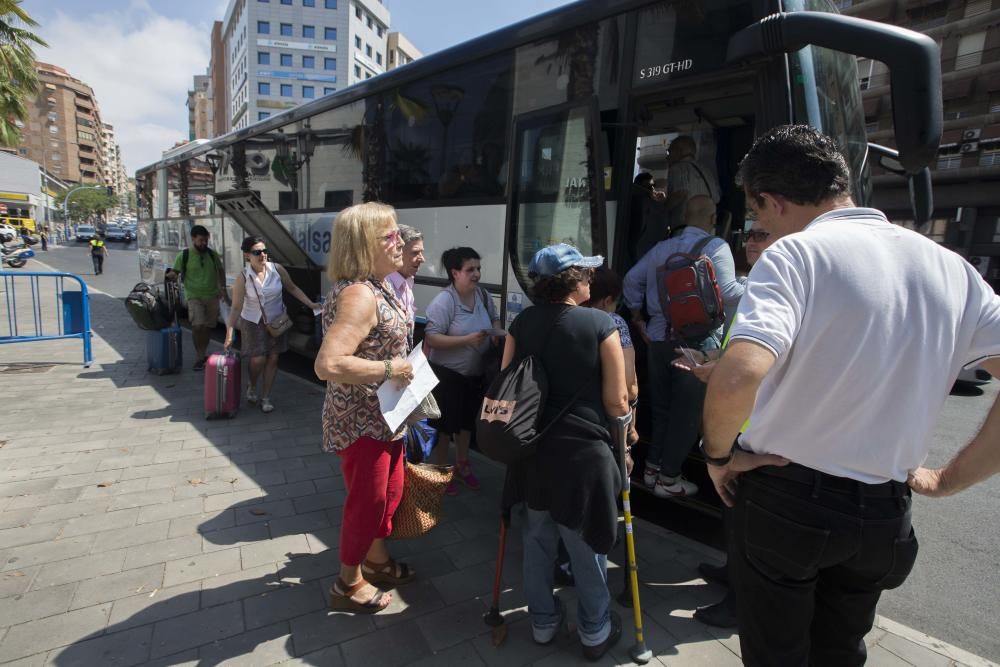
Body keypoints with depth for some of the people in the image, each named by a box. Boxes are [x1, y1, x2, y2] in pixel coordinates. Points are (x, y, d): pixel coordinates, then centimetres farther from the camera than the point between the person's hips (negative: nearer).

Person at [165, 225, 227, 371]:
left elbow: (221, 270, 17)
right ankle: (199, 357, -4)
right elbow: (174, 273, -1)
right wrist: (169, 275, -24)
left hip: (213, 297, 4)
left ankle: (203, 353, 29)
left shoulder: (212, 254, 5)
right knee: (197, 326, -17)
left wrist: (223, 288, 12)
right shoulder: (184, 256, -5)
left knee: (208, 327, 11)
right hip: (194, 297, -4)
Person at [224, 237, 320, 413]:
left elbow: (292, 288, 1)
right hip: (254, 322, -2)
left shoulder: (277, 269, -13)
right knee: (258, 359, -6)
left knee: (273, 358, 3)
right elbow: (236, 307, -13)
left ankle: (266, 397, 17)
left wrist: (310, 304, -8)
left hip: (277, 321, 2)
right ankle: (252, 386, 27)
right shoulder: (243, 278, -16)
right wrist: (229, 335, -14)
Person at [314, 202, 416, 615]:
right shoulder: (358, 295, -26)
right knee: (367, 500, 8)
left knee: (390, 491, 23)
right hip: (361, 422, -10)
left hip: (383, 417, 10)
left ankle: (376, 558, 46)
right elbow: (328, 364, -36)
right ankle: (349, 583, 32)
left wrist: (400, 366, 10)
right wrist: (388, 369, -27)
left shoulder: (377, 287, 6)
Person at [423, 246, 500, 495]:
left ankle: (462, 465, 44)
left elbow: (494, 318, 15)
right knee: (445, 425, 7)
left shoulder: (483, 295, -3)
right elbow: (431, 339, -25)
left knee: (466, 421, 23)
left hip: (476, 373, 7)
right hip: (447, 374, -6)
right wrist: (468, 339, -30)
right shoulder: (444, 300, -22)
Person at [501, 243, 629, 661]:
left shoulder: (520, 324, -3)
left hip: (532, 447, 4)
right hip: (583, 450, -4)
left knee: (537, 537, 21)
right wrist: (622, 412, 10)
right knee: (587, 544, 16)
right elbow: (617, 404, -13)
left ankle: (542, 621, 39)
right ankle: (595, 632, 36)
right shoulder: (600, 323, -15)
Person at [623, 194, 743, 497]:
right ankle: (668, 478, 15)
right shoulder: (716, 247, -7)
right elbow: (727, 292, -16)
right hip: (695, 342, -6)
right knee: (687, 411, 6)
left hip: (658, 336, 6)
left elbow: (632, 279, 11)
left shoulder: (661, 248, 10)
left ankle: (652, 468, 28)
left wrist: (637, 316, 16)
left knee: (661, 405, 18)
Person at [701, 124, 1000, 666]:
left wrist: (718, 453, -16)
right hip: (884, 516, 6)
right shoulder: (950, 267, 2)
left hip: (784, 502, -5)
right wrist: (949, 480, 5)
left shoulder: (794, 254, -18)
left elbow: (737, 378, -34)